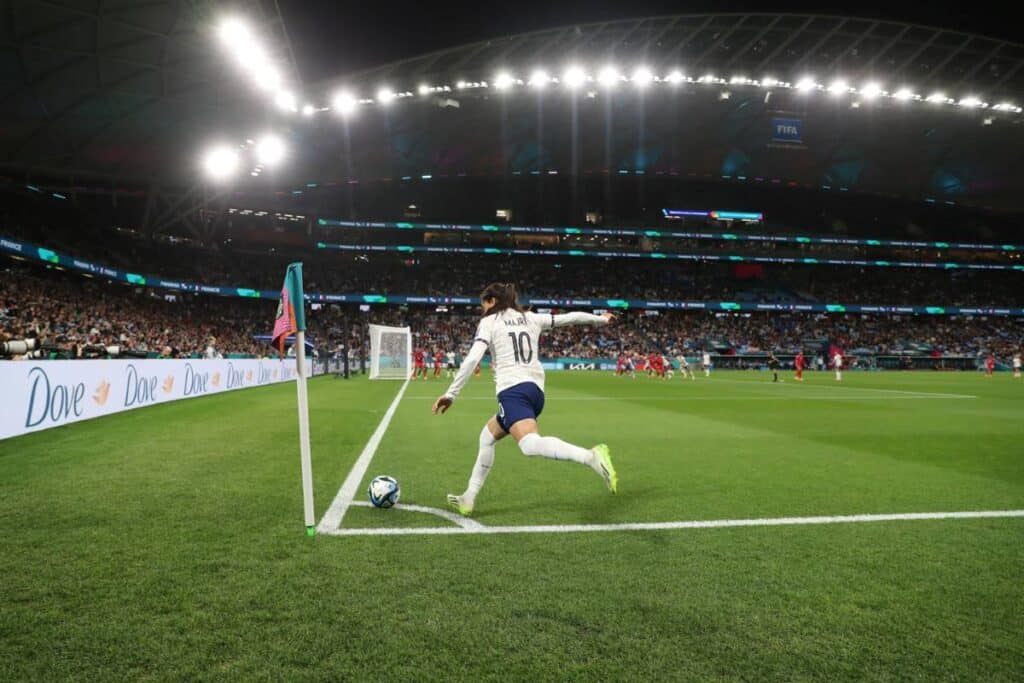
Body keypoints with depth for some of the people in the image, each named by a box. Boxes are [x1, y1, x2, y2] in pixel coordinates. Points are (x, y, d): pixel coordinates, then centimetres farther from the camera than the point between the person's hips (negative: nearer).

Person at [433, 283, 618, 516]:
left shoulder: (489, 322, 5)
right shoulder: (531, 318, 19)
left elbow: (472, 359, -7)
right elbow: (569, 317, 27)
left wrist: (451, 394, -6)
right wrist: (600, 318, 44)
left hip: (513, 390, -8)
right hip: (536, 390, 8)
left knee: (531, 445, -29)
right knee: (487, 437, 24)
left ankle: (592, 456, -49)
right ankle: (468, 498, 26)